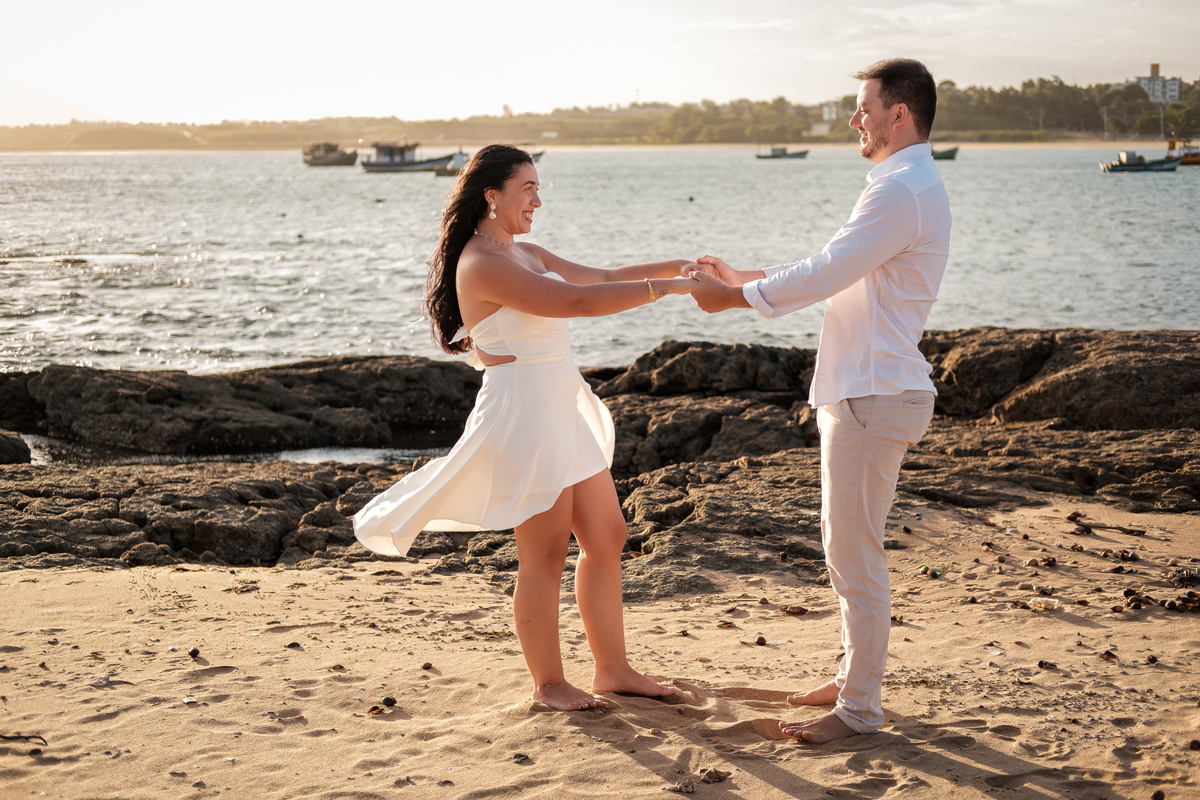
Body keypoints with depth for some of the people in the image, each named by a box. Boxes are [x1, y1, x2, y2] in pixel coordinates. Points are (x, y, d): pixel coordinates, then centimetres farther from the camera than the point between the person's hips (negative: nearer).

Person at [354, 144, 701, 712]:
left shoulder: (526, 255, 15)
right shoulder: (483, 264, -17)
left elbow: (602, 277, 18)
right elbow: (578, 301, -23)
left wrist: (675, 267, 6)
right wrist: (663, 288, -21)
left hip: (564, 411, 10)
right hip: (523, 413, -10)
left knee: (607, 537, 12)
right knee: (545, 553, -1)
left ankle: (612, 669, 22)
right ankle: (548, 683, 13)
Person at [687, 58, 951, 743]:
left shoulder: (902, 191, -18)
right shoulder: (910, 186, 18)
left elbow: (824, 276, -19)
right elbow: (836, 268, 23)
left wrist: (736, 297, -8)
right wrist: (747, 279, 19)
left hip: (873, 397, -11)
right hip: (863, 389, 11)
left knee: (856, 557, -4)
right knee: (849, 547, 19)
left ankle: (860, 710, 5)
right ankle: (855, 679, 30)